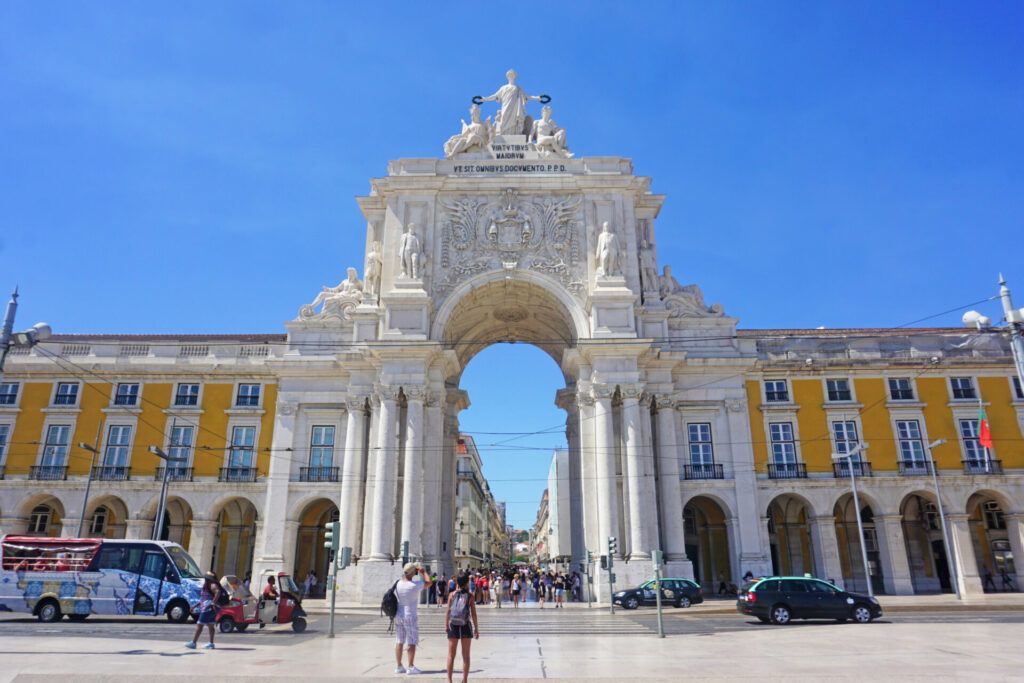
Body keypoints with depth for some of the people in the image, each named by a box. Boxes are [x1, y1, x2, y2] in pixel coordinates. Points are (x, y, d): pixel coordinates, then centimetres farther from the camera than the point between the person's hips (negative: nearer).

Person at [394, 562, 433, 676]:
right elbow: (429, 582, -5)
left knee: (399, 641, 12)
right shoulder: (415, 585, -19)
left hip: (398, 615, 6)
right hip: (410, 615, -6)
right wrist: (423, 571, 6)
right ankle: (411, 667, 6)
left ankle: (398, 666, 18)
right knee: (411, 642, 3)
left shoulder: (398, 584, -5)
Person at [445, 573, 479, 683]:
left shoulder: (452, 595, -3)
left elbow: (447, 611, -3)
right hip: (466, 627, -1)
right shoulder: (470, 596, -5)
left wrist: (446, 624, 6)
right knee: (466, 655, 9)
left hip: (453, 626, 1)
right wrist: (476, 629, 2)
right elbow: (473, 614, -4)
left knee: (451, 655, 11)